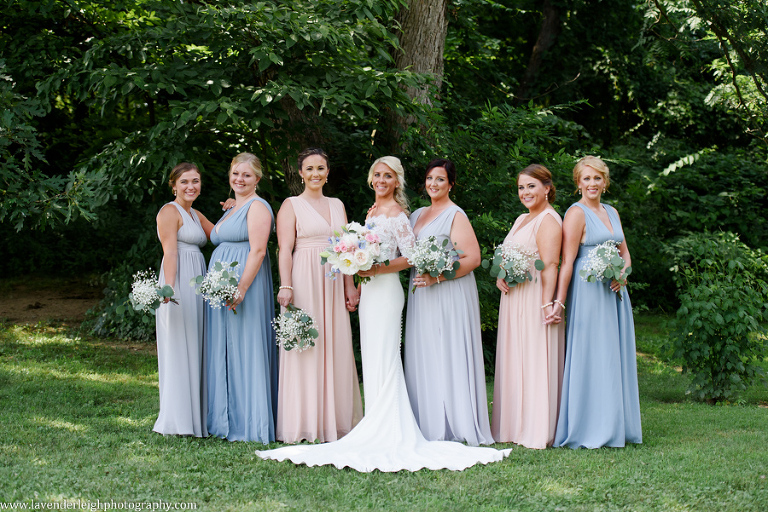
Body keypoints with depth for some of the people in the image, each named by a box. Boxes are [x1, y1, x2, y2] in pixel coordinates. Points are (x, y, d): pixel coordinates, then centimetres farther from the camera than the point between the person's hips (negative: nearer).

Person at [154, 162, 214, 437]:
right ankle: (178, 420, -3)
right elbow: (170, 252, -15)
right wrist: (168, 288, -25)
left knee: (195, 351, 10)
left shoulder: (196, 215, 20)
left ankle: (196, 417, 14)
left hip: (197, 285, 9)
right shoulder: (170, 211, -6)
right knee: (179, 350, -7)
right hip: (179, 285, -9)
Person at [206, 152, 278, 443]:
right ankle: (226, 421, 14)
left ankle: (249, 423, -4)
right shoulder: (231, 209, 22)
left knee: (245, 351, -8)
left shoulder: (257, 207, -7)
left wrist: (241, 288, -24)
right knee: (223, 352, 9)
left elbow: (257, 251, -16)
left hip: (246, 283, -9)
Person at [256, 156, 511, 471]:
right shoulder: (373, 211, 17)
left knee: (383, 359, -9)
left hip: (386, 291, -9)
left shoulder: (396, 213, -9)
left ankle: (388, 432, -7)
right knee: (372, 359, 8)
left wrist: (376, 269, -20)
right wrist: (359, 273, 13)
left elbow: (411, 257, -14)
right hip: (370, 291, 9)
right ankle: (377, 427, 11)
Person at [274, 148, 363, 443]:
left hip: (333, 284, 5)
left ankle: (334, 422, 10)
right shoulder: (291, 206, 2)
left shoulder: (337, 205, 17)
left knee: (335, 349, 4)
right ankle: (304, 425, -2)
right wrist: (285, 286, -17)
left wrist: (350, 286, 8)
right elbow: (285, 250, -6)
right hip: (304, 283, -5)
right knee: (305, 350, -6)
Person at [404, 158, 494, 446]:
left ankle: (454, 427, -2)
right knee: (423, 359, 6)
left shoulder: (455, 215, -7)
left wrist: (437, 277, -21)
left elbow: (472, 258, -15)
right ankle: (428, 425, 10)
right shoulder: (417, 215, 17)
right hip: (421, 298, 8)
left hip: (449, 296, -8)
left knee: (447, 355, -6)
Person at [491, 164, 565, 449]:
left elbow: (550, 265, -19)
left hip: (534, 300, -10)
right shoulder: (522, 219, 19)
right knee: (513, 362, 10)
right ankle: (515, 428, 17)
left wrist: (548, 304, -26)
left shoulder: (548, 220, -10)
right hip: (513, 299, 10)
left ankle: (537, 433, -2)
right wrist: (500, 277, 3)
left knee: (535, 360, -7)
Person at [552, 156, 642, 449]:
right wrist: (559, 300, -17)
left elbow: (625, 252, 19)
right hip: (588, 291, -8)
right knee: (590, 356, -6)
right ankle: (587, 429, -2)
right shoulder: (576, 213, -7)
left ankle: (613, 428, 16)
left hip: (614, 292, 8)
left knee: (615, 356, 9)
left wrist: (623, 273, -3)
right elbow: (567, 262, -12)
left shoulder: (612, 212, 15)